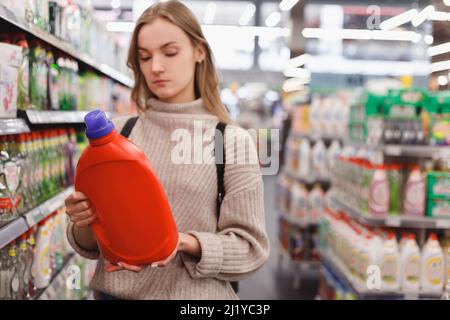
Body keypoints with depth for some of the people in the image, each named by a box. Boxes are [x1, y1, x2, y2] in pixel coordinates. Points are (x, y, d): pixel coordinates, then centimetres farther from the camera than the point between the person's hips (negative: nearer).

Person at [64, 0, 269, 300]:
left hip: (193, 295, -2)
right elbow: (92, 243, 4)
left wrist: (183, 243, -23)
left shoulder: (232, 140, -8)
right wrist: (83, 224, -17)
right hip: (113, 291, 2)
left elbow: (249, 245, -7)